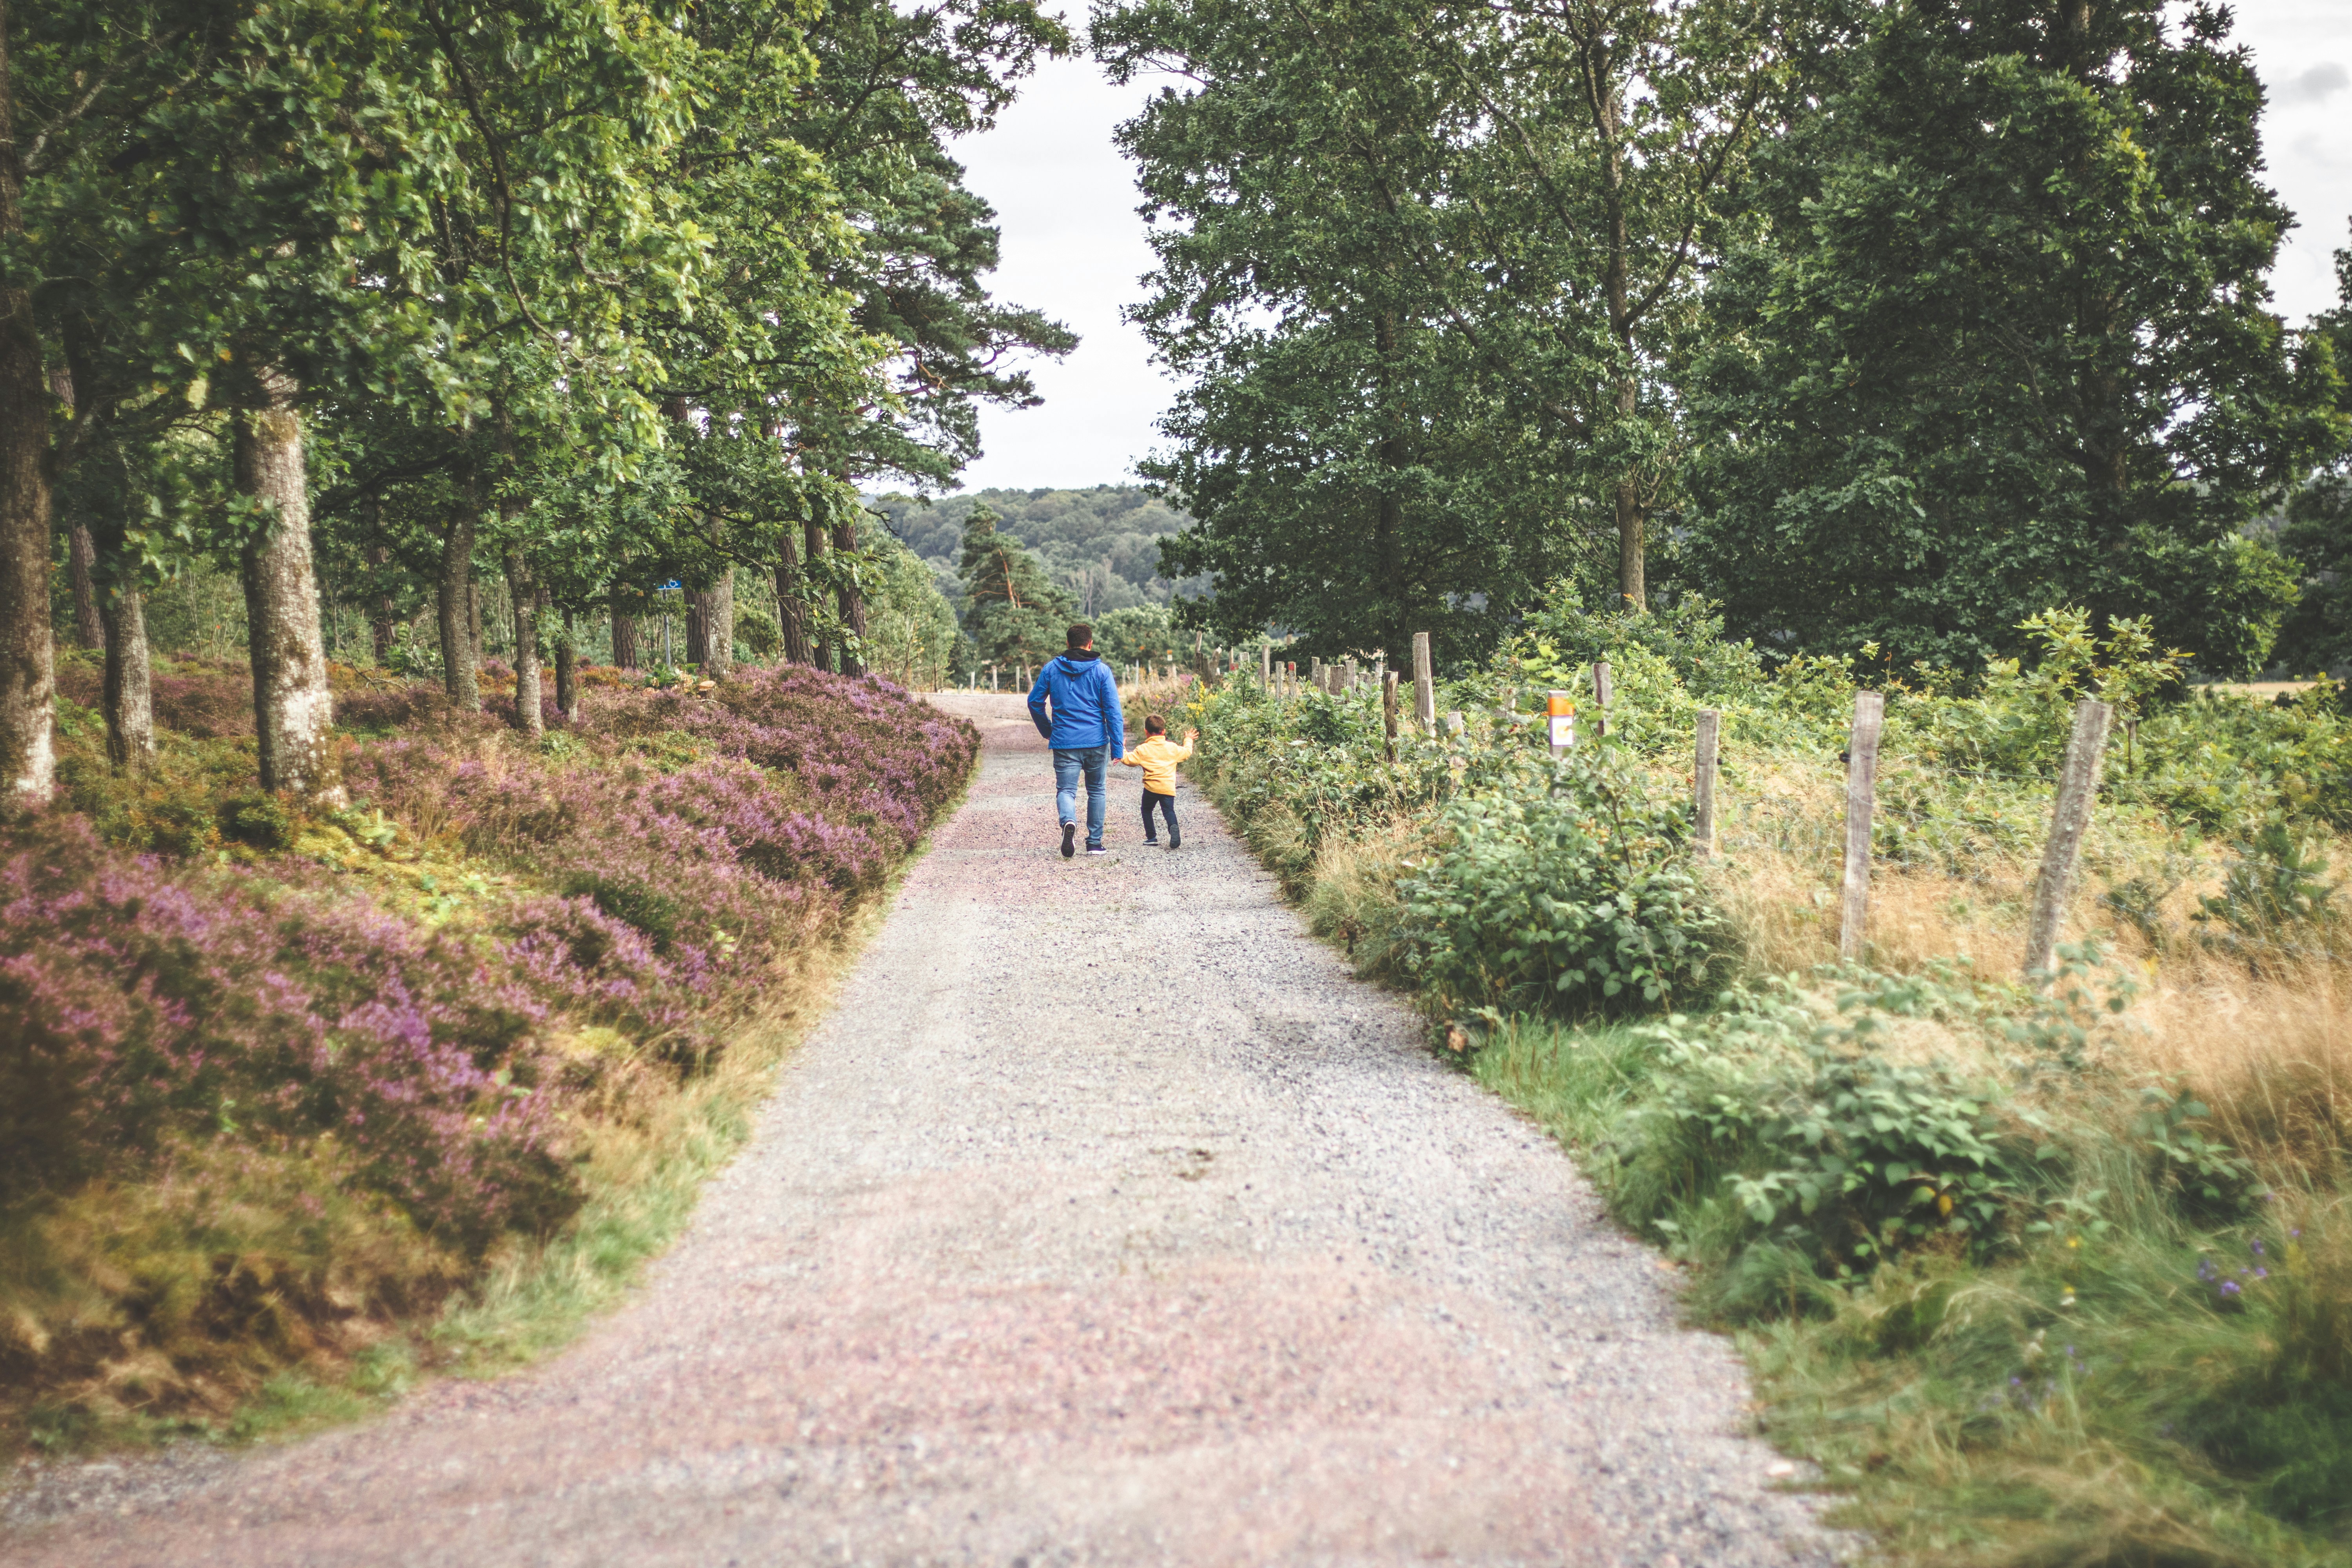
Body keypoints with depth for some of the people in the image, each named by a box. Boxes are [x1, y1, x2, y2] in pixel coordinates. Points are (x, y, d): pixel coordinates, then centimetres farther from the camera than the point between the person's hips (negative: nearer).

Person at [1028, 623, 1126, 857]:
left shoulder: (1051, 668, 4)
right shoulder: (1101, 671, -2)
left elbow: (1034, 702, 8)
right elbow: (1113, 712, -6)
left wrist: (1047, 731, 22)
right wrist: (1118, 747, -5)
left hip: (1064, 742, 0)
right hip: (1096, 741, 0)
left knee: (1066, 789, 0)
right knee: (1096, 791, 15)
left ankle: (1069, 821, -32)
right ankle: (1094, 842, 18)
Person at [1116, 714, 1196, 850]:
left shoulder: (1143, 750, -2)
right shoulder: (1172, 748, 8)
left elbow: (1130, 760, 0)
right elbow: (1186, 753, 24)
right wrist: (1188, 741, 44)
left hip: (1151, 787, -2)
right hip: (1169, 787, 2)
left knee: (1147, 810, 18)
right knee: (1169, 811, 3)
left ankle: (1151, 837, 13)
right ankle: (1174, 828, -29)